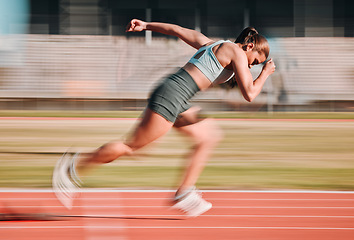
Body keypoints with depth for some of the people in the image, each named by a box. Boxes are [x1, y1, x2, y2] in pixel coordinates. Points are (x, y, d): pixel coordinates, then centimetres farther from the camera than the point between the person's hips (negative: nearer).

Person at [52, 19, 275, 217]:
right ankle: (74, 166, 2)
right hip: (171, 96, -10)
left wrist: (146, 25, 30)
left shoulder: (211, 44, 22)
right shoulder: (237, 53, -4)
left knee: (209, 136, 12)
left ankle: (184, 194, 8)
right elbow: (249, 94, -9)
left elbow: (176, 30, 25)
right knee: (132, 146, -5)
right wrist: (265, 73, 7)